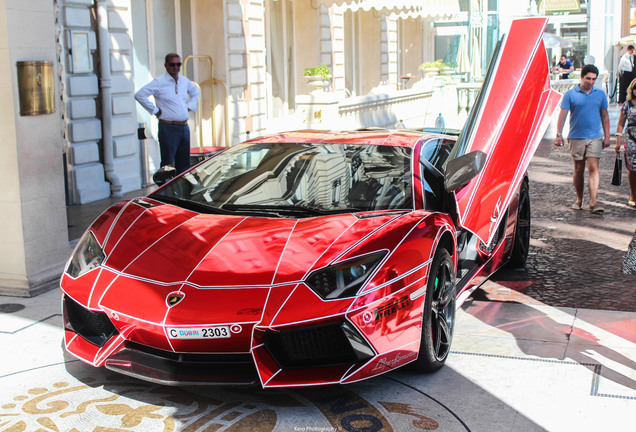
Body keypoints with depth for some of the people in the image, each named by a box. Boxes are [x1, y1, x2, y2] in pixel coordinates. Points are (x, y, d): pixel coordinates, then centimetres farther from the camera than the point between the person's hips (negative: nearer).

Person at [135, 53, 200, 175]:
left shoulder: (184, 81, 11)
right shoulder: (159, 82, -8)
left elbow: (195, 92, 31)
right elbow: (139, 95, -14)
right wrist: (155, 111, -11)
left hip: (184, 127, 6)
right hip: (168, 127, -6)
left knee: (184, 164, 10)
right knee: (168, 165, -5)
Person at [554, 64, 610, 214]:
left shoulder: (600, 94, 8)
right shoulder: (570, 94, 1)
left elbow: (604, 116, 14)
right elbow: (562, 114, -1)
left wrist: (607, 136, 10)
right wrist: (559, 134, -10)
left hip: (595, 137, 1)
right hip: (576, 137, -1)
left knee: (593, 168, -9)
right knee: (579, 169, 7)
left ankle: (593, 202, -14)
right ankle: (579, 199, 21)